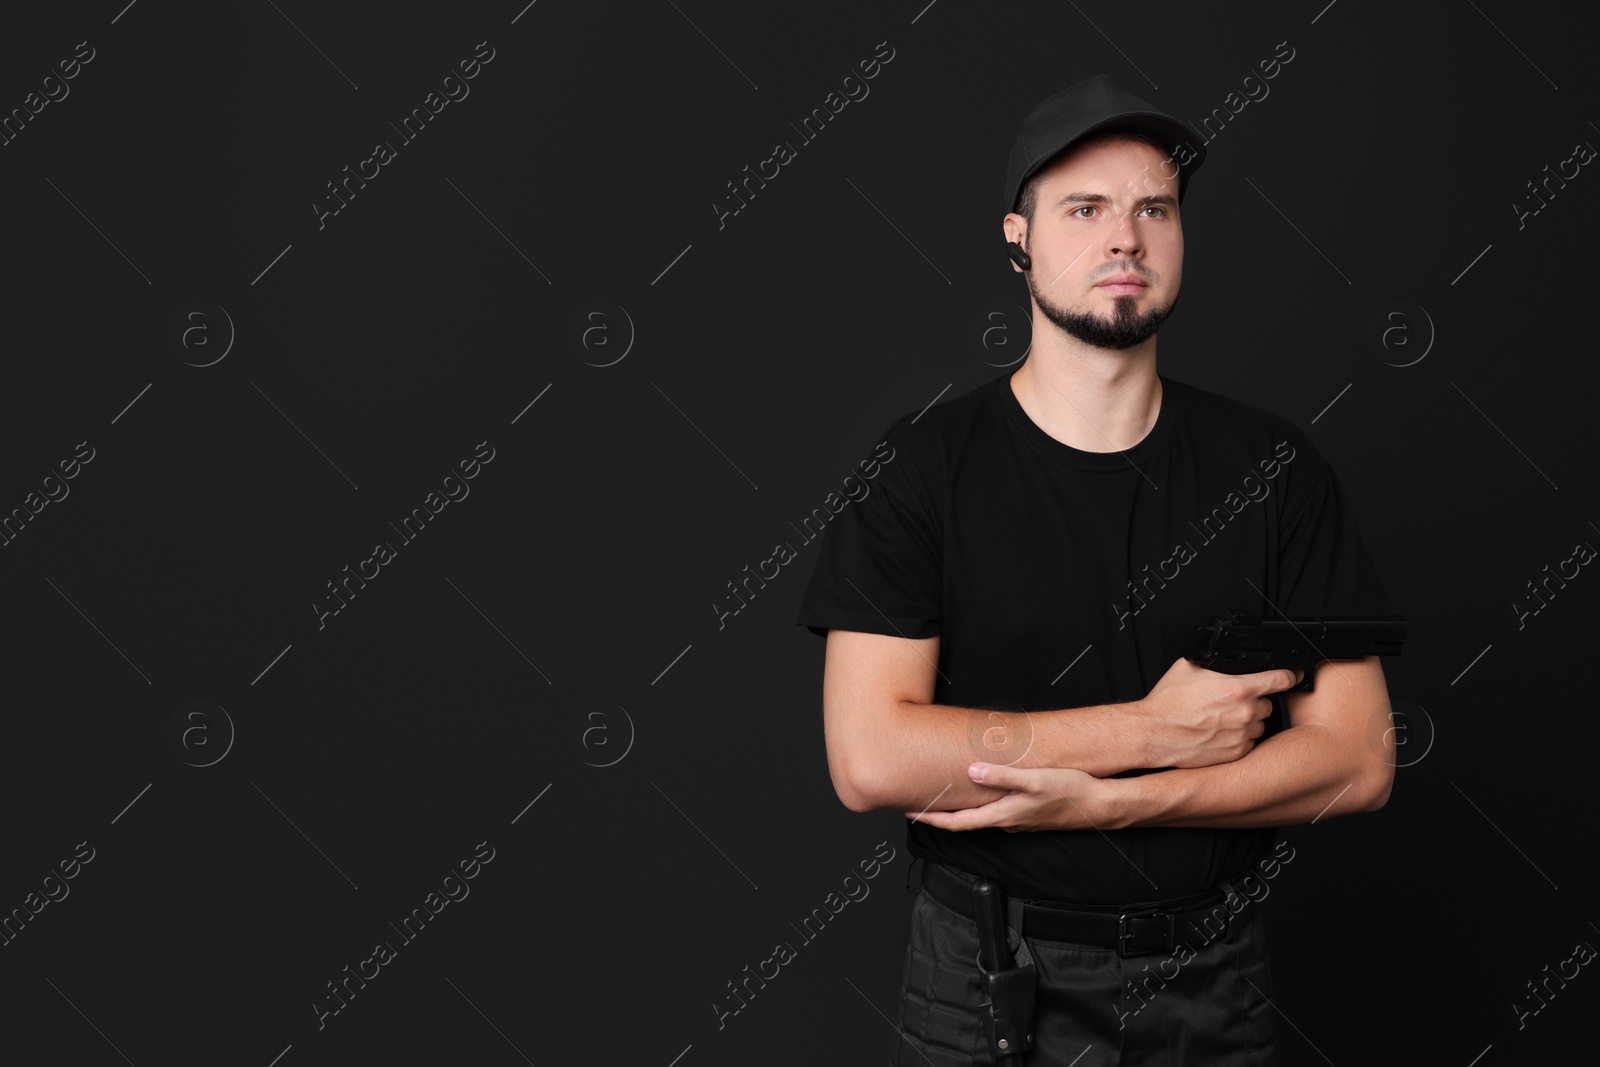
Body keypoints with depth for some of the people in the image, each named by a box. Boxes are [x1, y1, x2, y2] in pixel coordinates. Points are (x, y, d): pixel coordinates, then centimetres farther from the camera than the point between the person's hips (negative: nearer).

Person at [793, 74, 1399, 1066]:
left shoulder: (1275, 466, -2)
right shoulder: (915, 465, -9)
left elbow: (1358, 758, -6)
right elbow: (870, 759, -18)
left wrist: (1099, 801, -18)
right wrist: (1151, 730, -17)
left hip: (1213, 981, 3)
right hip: (985, 983, -2)